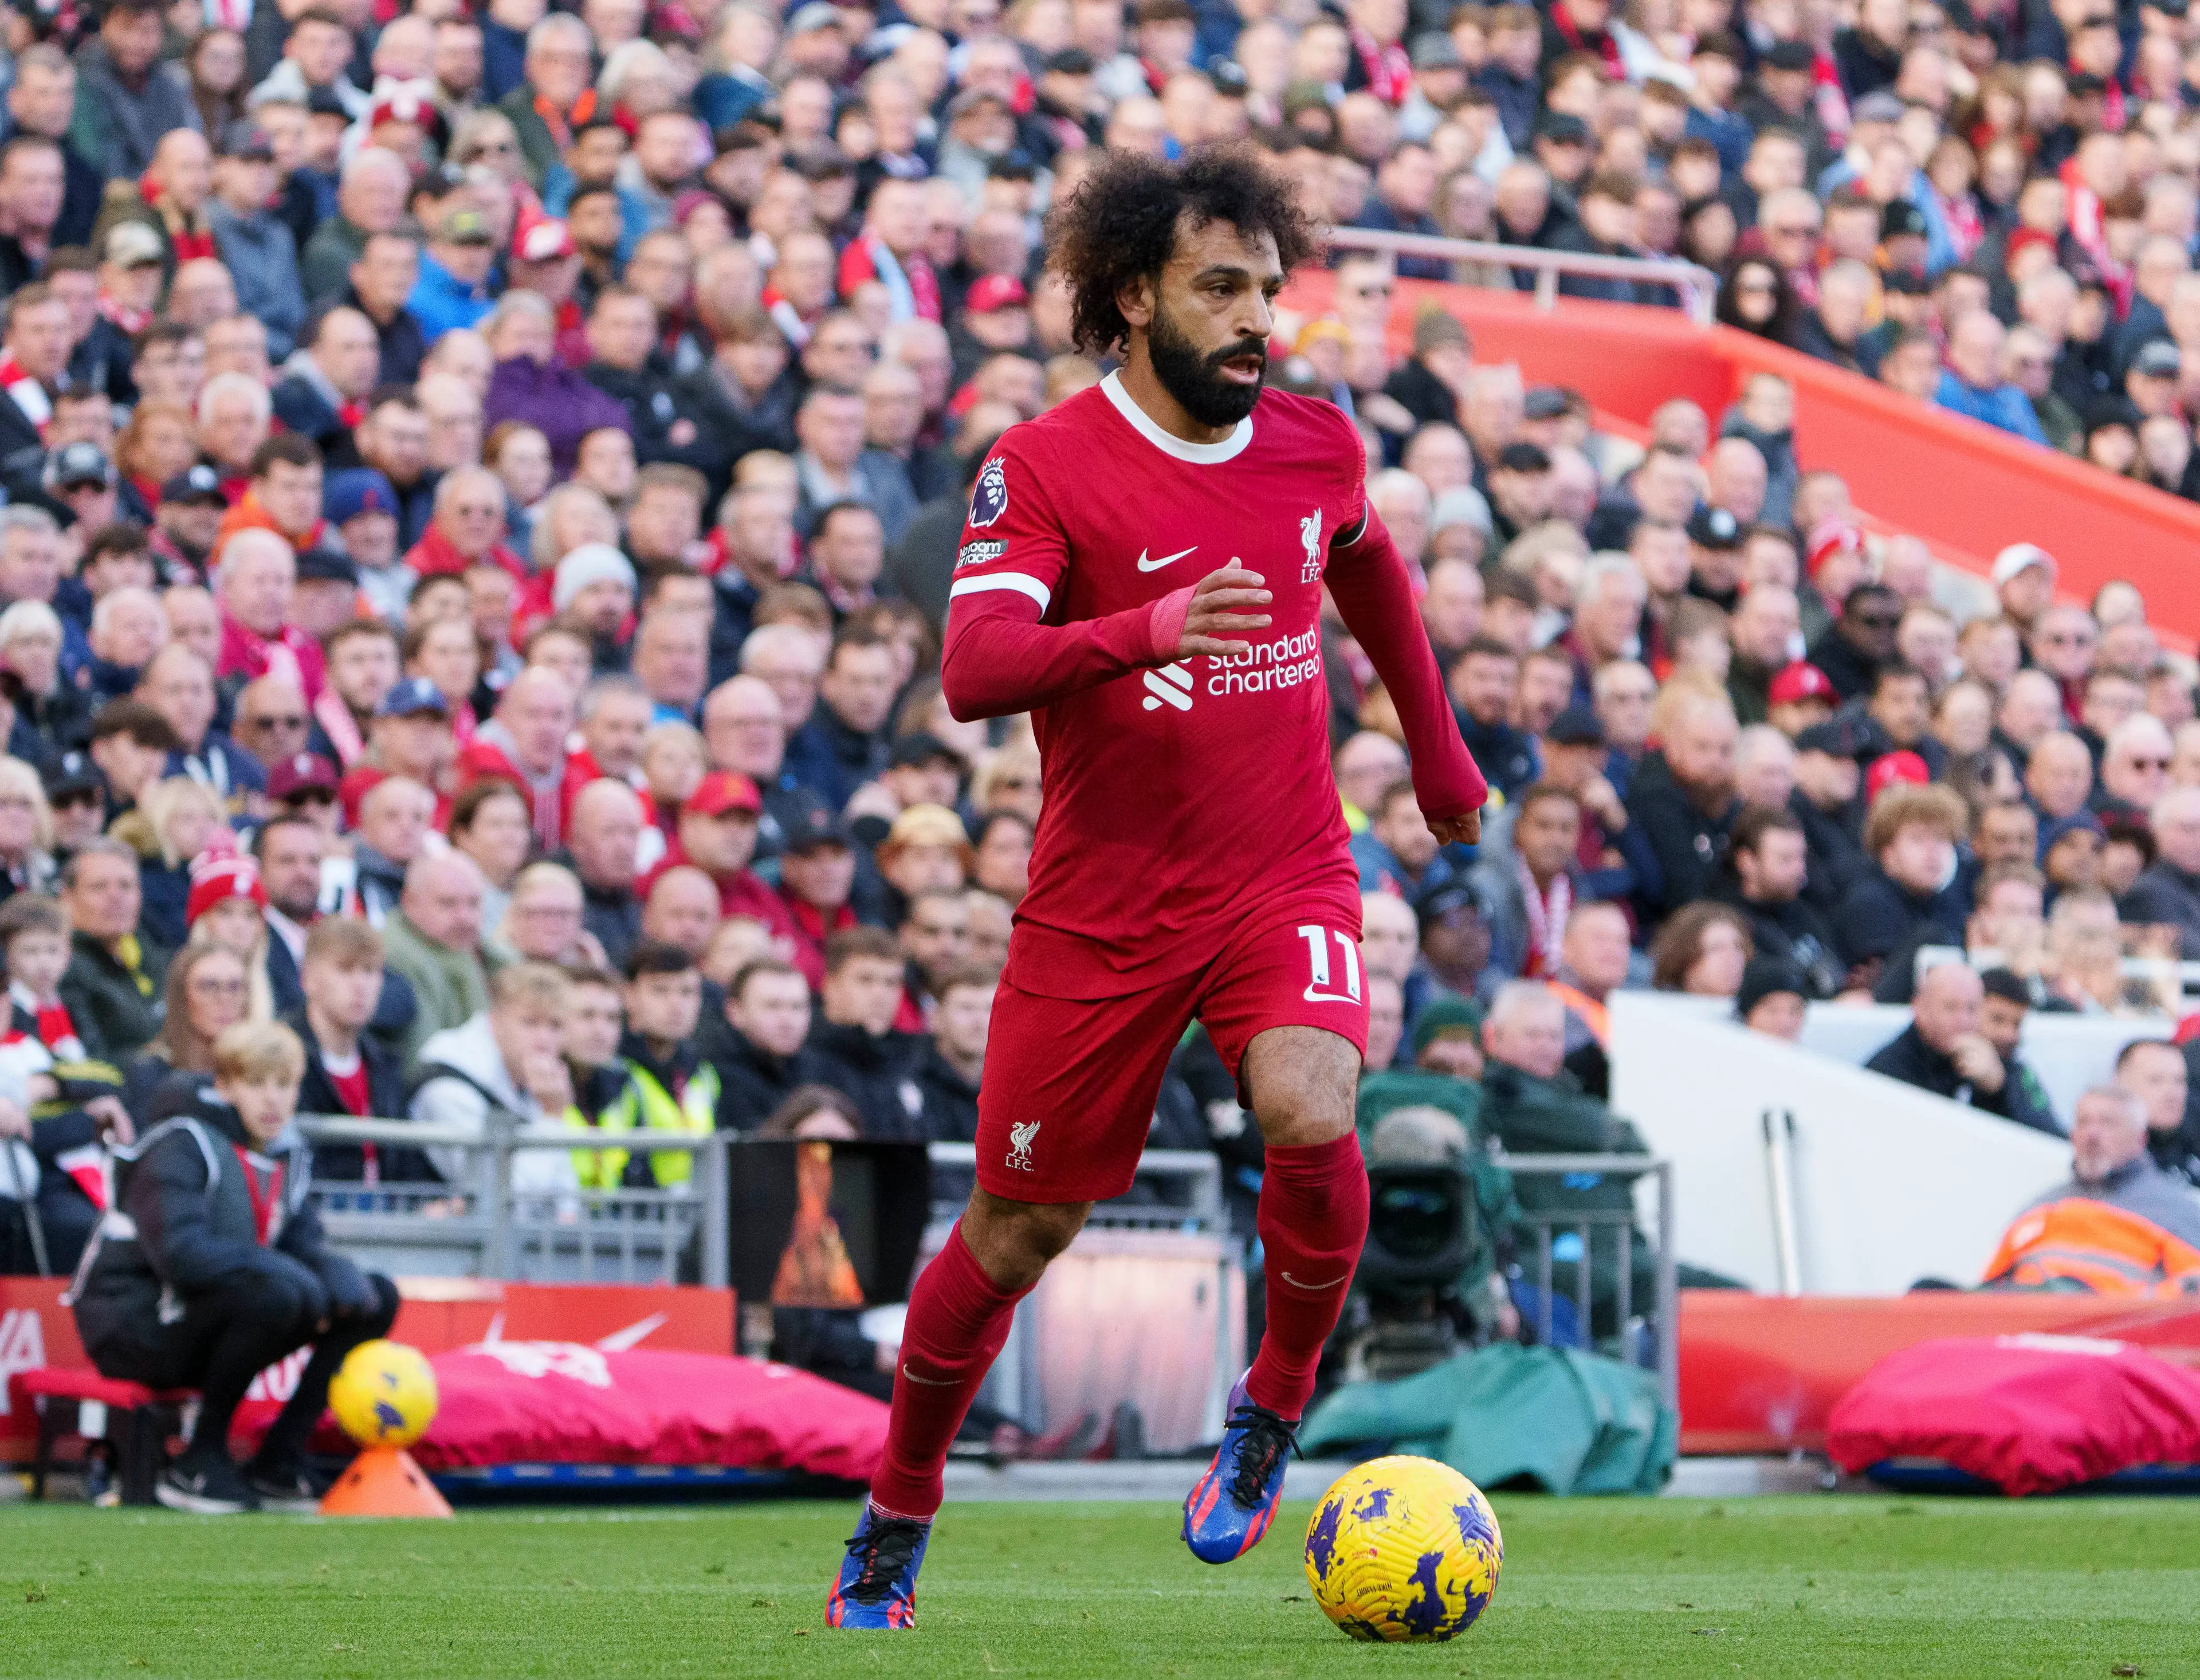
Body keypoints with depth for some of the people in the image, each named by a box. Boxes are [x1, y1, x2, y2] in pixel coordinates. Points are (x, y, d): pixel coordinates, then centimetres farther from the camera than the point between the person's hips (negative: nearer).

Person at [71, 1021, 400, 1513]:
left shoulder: (286, 1160, 10)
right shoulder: (182, 1146, -16)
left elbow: (309, 1247, 4)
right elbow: (179, 1251, -31)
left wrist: (345, 1284, -20)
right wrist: (292, 1273, -29)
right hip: (133, 1330, -8)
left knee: (377, 1297, -1)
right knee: (273, 1294, -36)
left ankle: (276, 1462, -5)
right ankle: (199, 1462, -20)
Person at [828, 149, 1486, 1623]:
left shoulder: (1316, 448, 2)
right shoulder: (1044, 467, -12)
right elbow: (973, 670, -25)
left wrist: (1438, 749, 33)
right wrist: (1143, 631, -41)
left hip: (1287, 880, 2)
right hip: (1103, 906, -2)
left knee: (1310, 1115, -27)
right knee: (1019, 1226, 6)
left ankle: (1276, 1404, -1)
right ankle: (898, 1518, 27)